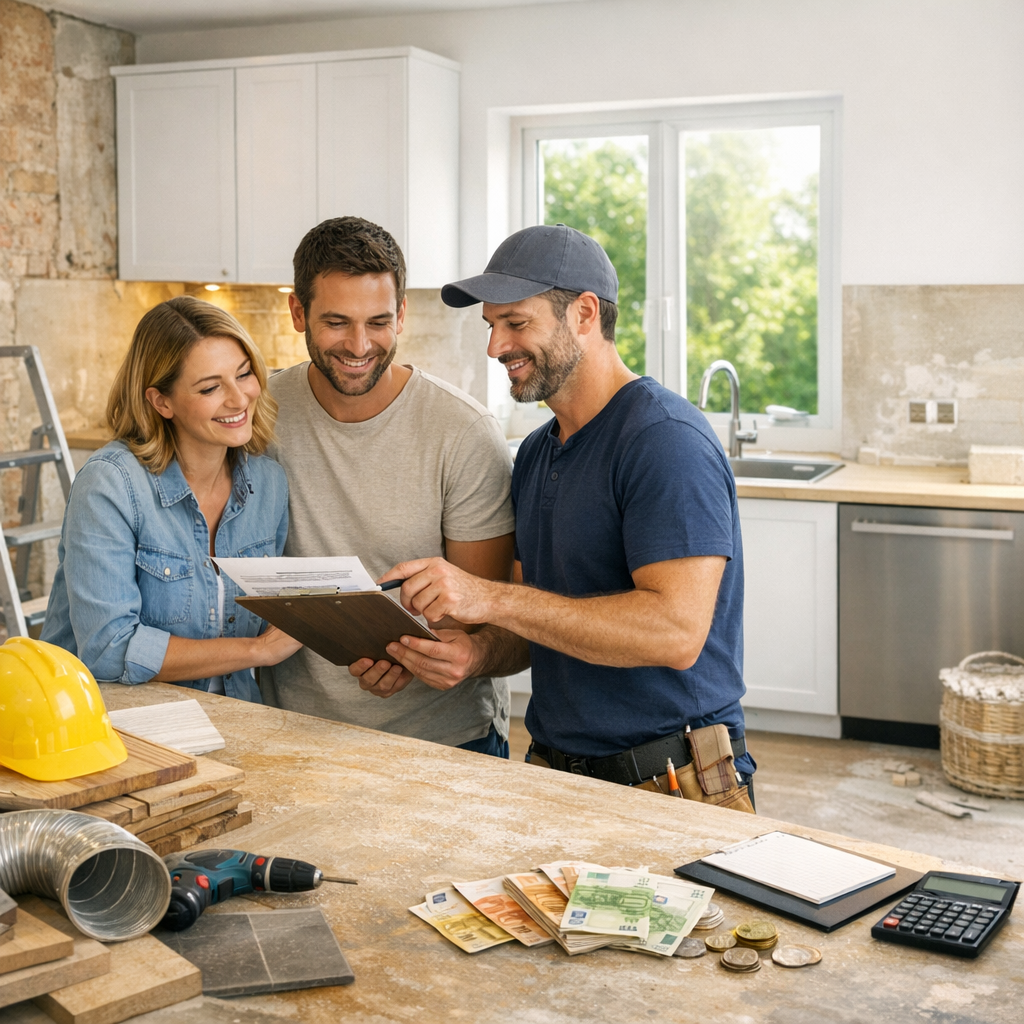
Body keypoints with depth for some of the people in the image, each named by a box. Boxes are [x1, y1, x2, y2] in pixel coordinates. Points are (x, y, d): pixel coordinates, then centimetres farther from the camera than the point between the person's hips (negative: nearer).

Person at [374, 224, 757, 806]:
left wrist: (492, 599, -24)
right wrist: (476, 655, -6)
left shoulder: (666, 439, -14)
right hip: (554, 776, 7)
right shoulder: (536, 453, 14)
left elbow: (676, 631, -24)